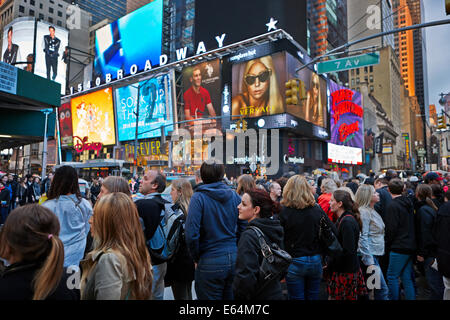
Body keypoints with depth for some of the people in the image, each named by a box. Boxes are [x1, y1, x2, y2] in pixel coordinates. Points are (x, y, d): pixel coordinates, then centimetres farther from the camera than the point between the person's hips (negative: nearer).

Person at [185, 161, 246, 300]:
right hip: (234, 259, 5)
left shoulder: (199, 197, -12)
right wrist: (235, 249, 14)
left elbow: (191, 235, -18)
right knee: (230, 297, 21)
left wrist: (196, 258, -3)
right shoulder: (234, 195, 1)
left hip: (210, 263, -4)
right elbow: (243, 228, 4)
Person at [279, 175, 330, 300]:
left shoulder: (284, 211, -15)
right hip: (316, 261, 4)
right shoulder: (317, 210, -5)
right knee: (313, 296, 20)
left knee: (297, 297, 11)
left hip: (294, 262, -3)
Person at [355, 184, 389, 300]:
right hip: (369, 255, -9)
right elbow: (363, 238, -19)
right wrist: (370, 262, -21)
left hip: (376, 254, 9)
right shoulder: (363, 212, -15)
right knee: (382, 289, -8)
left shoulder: (372, 211, 15)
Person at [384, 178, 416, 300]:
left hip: (399, 247, -8)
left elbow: (391, 229, -15)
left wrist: (386, 245, -4)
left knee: (392, 276, 1)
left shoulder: (392, 205, -16)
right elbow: (412, 225, 18)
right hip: (411, 246, 8)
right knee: (407, 278, 14)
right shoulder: (409, 203, 10)